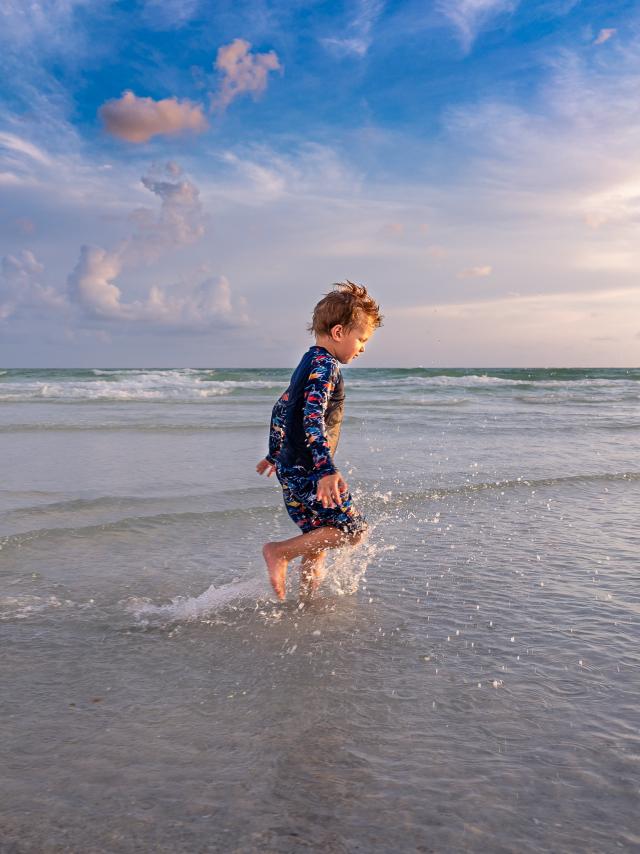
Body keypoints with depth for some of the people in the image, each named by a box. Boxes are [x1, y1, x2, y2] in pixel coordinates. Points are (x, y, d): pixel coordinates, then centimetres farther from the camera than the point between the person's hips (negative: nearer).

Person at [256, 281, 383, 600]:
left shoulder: (308, 363, 17)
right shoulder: (325, 366, -14)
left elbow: (281, 408, 25)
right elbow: (313, 419, -26)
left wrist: (274, 454, 33)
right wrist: (327, 470, -33)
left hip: (290, 469, 10)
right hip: (308, 471, -10)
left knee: (319, 537, 16)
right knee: (353, 530, -6)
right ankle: (280, 552, -7)